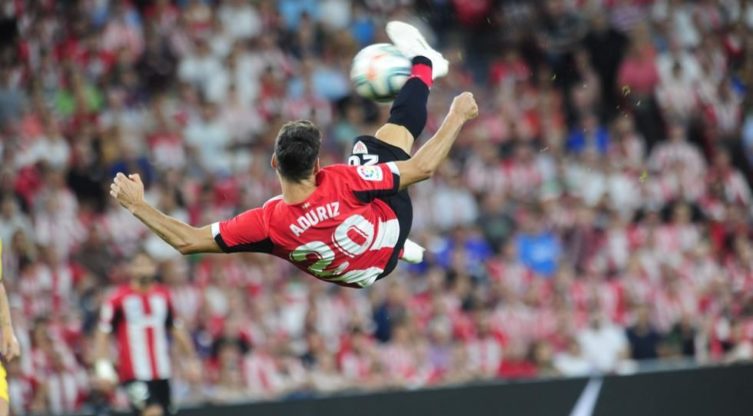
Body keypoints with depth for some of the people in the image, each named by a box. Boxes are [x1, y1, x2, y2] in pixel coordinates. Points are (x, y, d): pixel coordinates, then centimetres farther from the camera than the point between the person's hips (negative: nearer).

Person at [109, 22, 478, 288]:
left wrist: (136, 205, -27)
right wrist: (458, 116, -21)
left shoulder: (267, 223, -41)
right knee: (393, 127, 12)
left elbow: (186, 241, -35)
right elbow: (422, 168, -34)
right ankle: (422, 64, 41)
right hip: (390, 226, -2)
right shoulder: (341, 182, -45)